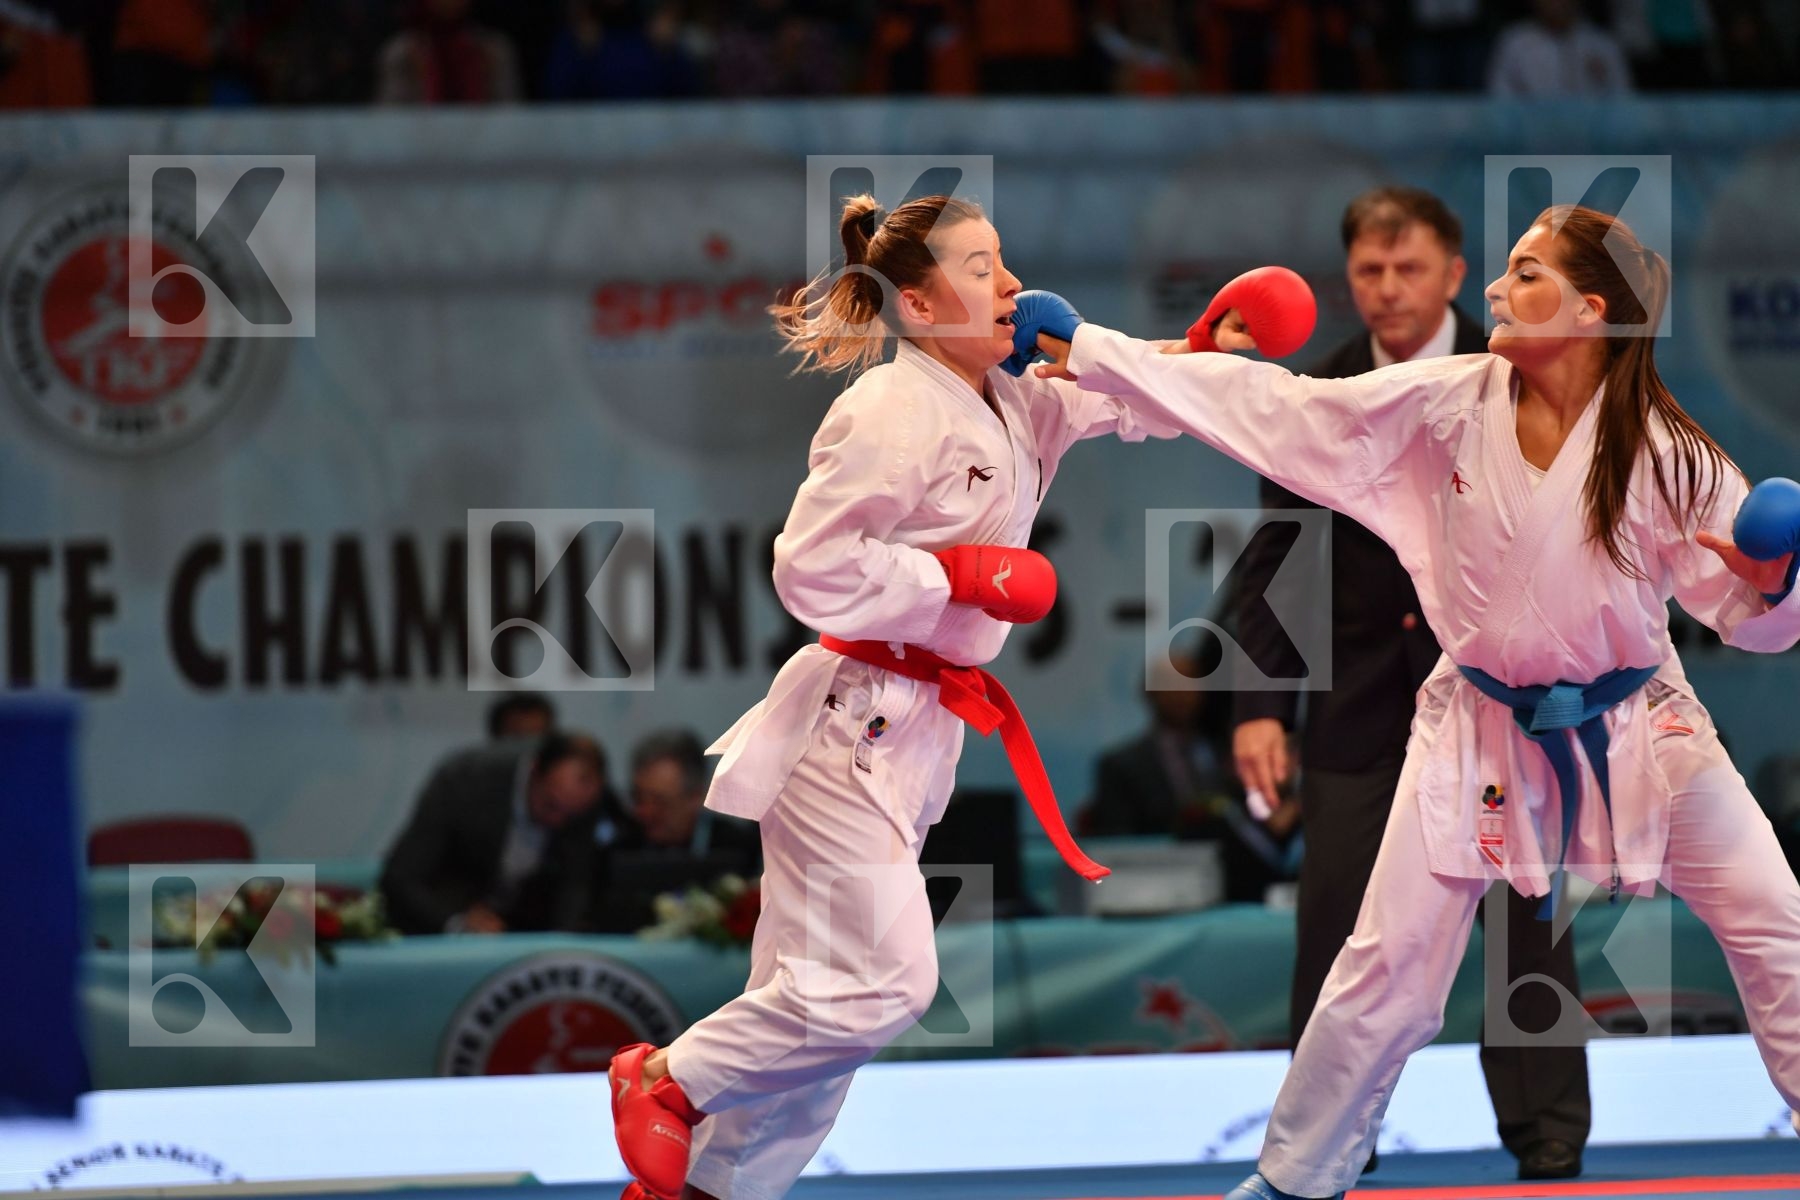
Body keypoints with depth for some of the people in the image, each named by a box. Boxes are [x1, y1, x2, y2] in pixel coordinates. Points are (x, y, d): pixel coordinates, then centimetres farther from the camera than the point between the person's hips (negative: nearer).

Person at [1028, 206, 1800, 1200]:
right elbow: (1272, 407, -10)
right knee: (1389, 962, 1)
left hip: (1636, 726, -1)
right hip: (1483, 733, 1)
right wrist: (1090, 354, -13)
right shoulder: (1448, 403, -11)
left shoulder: (1660, 447, -14)